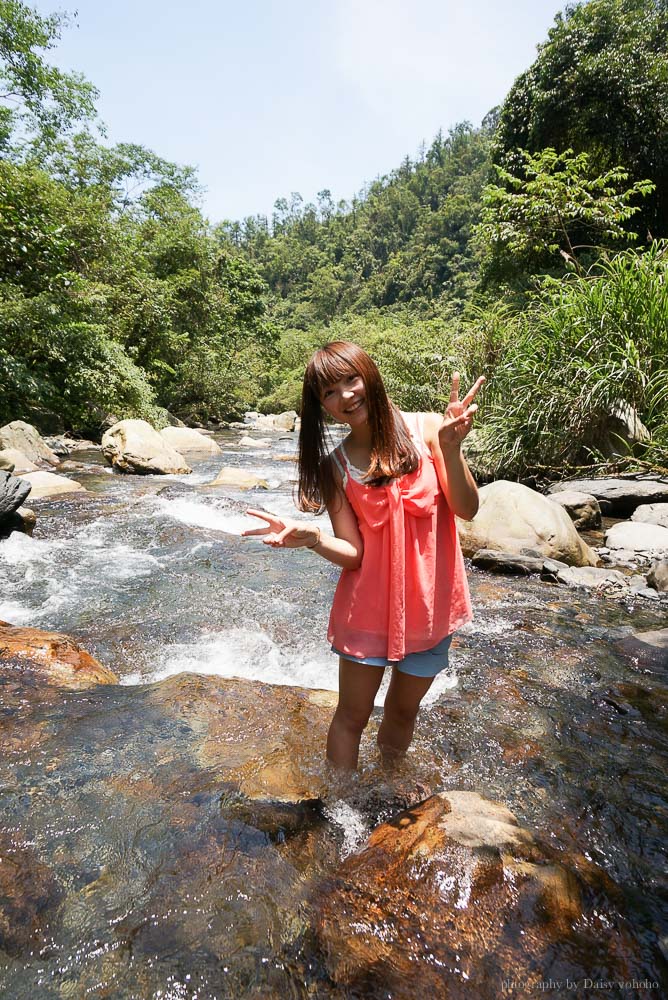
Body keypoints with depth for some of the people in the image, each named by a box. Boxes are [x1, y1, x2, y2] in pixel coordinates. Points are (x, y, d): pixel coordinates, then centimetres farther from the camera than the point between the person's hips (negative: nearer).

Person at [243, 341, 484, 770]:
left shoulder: (426, 429, -8)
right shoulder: (334, 466, -5)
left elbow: (467, 510, -13)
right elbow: (352, 552, -8)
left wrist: (451, 448, -28)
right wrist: (312, 538, -29)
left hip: (429, 602, 0)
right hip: (369, 603, 0)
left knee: (402, 712, 20)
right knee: (352, 717, 11)